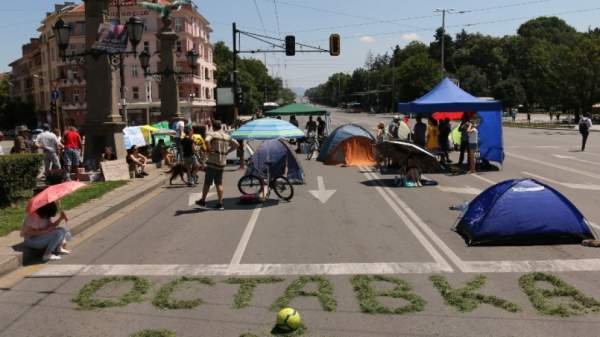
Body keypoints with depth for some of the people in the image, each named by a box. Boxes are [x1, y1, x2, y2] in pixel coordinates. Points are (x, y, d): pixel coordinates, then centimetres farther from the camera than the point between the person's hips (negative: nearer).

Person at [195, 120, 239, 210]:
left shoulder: (212, 134, -9)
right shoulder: (227, 136, 10)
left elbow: (207, 140, -31)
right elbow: (236, 145, 14)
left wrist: (209, 149, -16)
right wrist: (227, 151, 12)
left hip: (212, 163, -5)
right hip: (222, 163, 6)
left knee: (207, 183, 7)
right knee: (219, 184, 9)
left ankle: (203, 201, 19)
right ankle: (220, 203, 5)